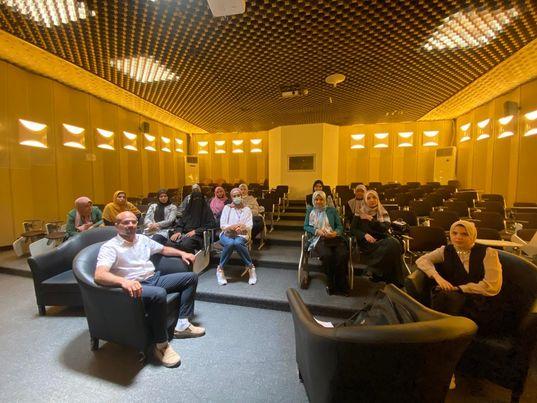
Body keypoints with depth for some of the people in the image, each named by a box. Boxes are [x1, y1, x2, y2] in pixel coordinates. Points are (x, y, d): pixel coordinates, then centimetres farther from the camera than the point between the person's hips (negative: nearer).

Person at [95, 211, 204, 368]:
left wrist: (182, 253, 9)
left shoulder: (142, 239, 13)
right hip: (136, 286, -7)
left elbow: (163, 249, 25)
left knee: (191, 277, 1)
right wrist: (123, 281, -44)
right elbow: (99, 275, -25)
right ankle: (161, 345, -17)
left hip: (155, 278, 8)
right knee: (159, 294, -39)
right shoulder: (110, 247, -9)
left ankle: (182, 325, -1)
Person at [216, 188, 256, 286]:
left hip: (241, 235, 0)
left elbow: (250, 226, 1)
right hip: (227, 234, 0)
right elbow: (222, 225, 0)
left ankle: (250, 267, -19)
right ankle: (220, 269, -16)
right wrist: (232, 227, -20)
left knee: (238, 243, -36)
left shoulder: (247, 209, 12)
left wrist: (243, 227, -23)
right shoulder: (227, 207, 10)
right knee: (230, 243, -35)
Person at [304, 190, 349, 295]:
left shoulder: (332, 210, 20)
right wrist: (317, 230, -6)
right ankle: (331, 284, -13)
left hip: (334, 237, 2)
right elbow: (306, 226, 12)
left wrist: (335, 233, -9)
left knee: (343, 255, -31)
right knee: (327, 255, -35)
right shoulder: (310, 210, 20)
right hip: (318, 238, -1)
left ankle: (341, 285, -13)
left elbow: (340, 226, 14)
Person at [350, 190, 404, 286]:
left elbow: (385, 227, 0)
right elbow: (352, 229, 3)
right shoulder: (360, 213, 10)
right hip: (367, 243, -3)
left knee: (394, 243, -32)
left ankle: (394, 281, -18)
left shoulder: (383, 213, 17)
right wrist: (364, 235, -14)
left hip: (382, 240, 3)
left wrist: (371, 219, -9)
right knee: (391, 246, -31)